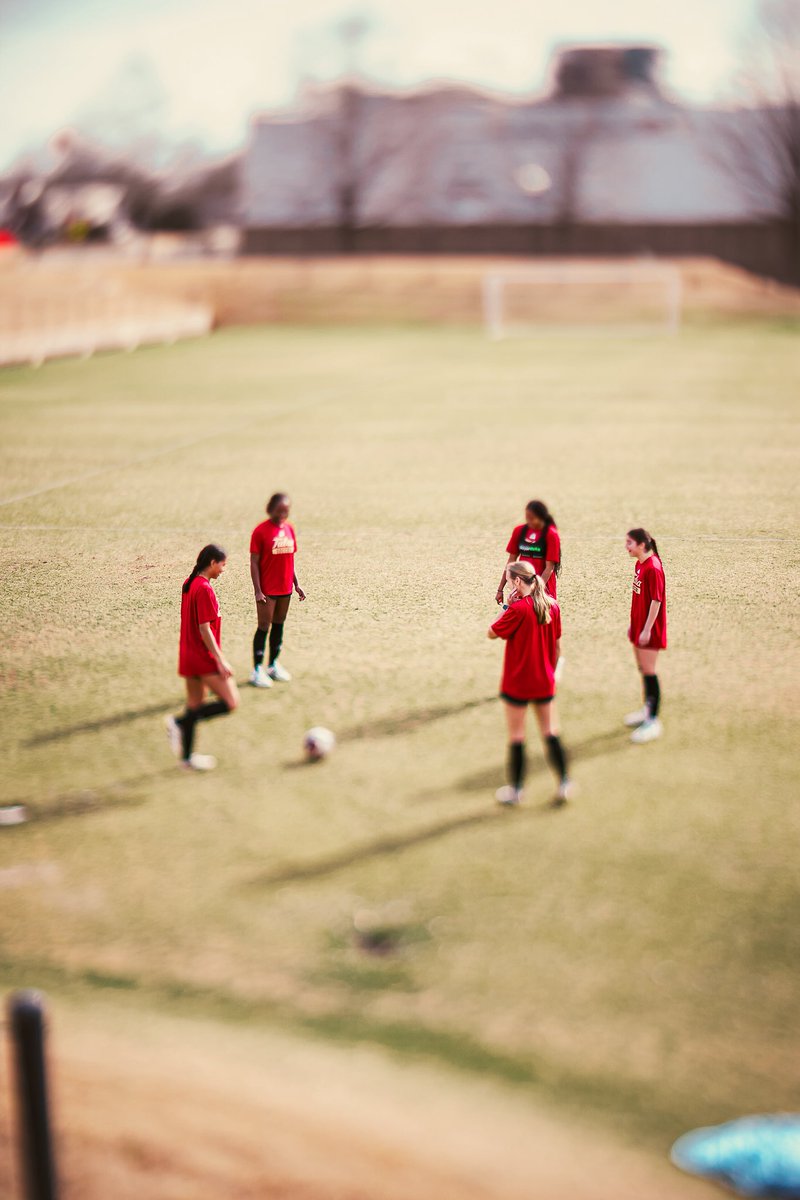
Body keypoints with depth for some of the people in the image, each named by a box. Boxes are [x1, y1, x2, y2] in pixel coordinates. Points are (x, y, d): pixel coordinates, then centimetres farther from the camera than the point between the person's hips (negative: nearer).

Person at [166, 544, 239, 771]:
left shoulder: (189, 584, 9)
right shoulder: (204, 590, -19)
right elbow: (205, 629, -21)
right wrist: (220, 660, -19)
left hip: (189, 656, 10)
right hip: (205, 658, -10)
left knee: (196, 705, 15)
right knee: (231, 703, -5)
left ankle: (187, 757, 18)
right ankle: (180, 723, -9)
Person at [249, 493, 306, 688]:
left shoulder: (289, 529, 6)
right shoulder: (261, 531, -12)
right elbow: (254, 562, -11)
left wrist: (296, 584, 14)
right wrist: (257, 591, -15)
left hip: (285, 588, 6)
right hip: (267, 589, -6)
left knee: (279, 625, 14)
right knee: (264, 627, -3)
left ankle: (273, 665, 25)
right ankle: (257, 670, 3)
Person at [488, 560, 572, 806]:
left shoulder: (518, 608, -19)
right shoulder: (551, 605, 0)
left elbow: (492, 633, -9)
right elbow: (557, 645, 7)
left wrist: (506, 606, -6)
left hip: (517, 683, -5)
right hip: (544, 682, 5)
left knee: (516, 736, 6)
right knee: (550, 733, 14)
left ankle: (515, 789, 14)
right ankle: (564, 783, 14)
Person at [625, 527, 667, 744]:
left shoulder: (653, 568, -20)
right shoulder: (639, 565, 8)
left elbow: (656, 601, -20)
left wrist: (647, 630, -19)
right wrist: (633, 623, 18)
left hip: (649, 630, -9)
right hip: (638, 626, 9)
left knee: (649, 672, -5)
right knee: (642, 669, 19)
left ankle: (653, 721, 0)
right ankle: (647, 709, 35)